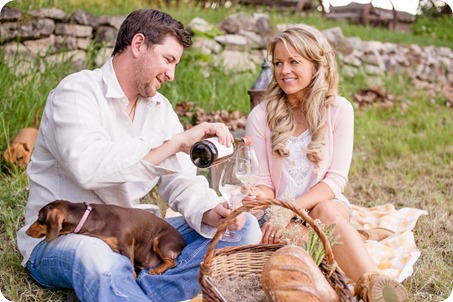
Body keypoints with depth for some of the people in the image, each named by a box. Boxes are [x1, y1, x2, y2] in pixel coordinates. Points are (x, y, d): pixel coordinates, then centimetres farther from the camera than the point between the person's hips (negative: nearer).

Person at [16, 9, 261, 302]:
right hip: (58, 241, -7)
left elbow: (182, 182, 3)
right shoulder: (77, 91, -13)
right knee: (99, 257, -44)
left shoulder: (160, 107, 8)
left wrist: (211, 213, -19)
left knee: (244, 227, -9)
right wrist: (176, 141, -32)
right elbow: (87, 167, -32)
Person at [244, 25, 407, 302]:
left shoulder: (338, 109, -6)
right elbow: (263, 181, -2)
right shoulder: (261, 116, -5)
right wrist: (262, 198, -27)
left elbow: (336, 178, -10)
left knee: (326, 212, -35)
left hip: (326, 203, 0)